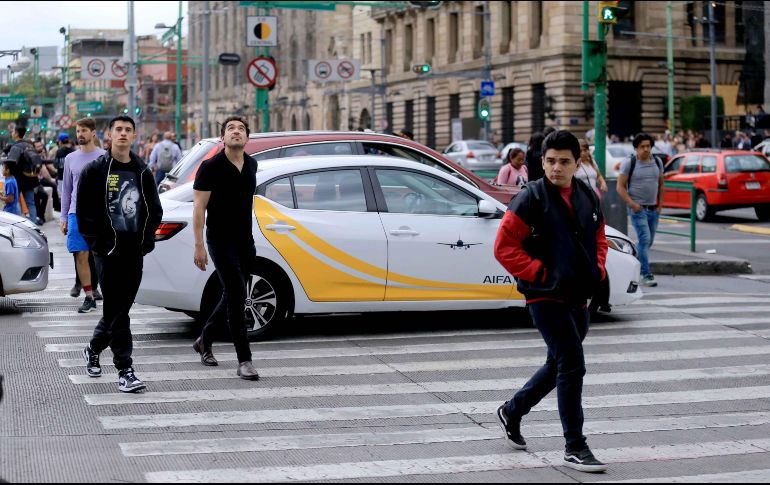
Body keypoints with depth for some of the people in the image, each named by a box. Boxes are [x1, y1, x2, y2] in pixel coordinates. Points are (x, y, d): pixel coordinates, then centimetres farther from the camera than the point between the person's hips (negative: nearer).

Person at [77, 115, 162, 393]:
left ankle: (93, 349, 35)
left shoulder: (142, 172, 12)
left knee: (120, 308, 11)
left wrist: (147, 239, 6)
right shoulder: (95, 171, -1)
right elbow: (83, 212, -2)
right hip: (109, 251, -5)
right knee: (116, 310, -7)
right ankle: (124, 371, -6)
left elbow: (155, 210, 18)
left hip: (135, 251, 5)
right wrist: (96, 243, -8)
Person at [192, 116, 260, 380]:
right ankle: (244, 361, -8)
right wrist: (199, 245, -16)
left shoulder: (251, 165, 8)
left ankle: (204, 341, 35)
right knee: (237, 296, -11)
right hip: (221, 240, -7)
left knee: (232, 296, 15)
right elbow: (199, 207, -11)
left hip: (244, 240, 7)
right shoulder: (211, 167, -11)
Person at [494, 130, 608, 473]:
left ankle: (512, 411, 40)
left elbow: (598, 238, 24)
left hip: (578, 298, 7)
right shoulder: (530, 199, -10)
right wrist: (539, 273, -14)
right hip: (546, 297, -7)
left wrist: (598, 270, 7)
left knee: (559, 366, 18)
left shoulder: (588, 198, 9)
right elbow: (504, 247, -11)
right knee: (572, 365, -11)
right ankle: (575, 447, -2)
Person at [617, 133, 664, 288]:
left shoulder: (657, 162, 9)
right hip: (638, 208, -6)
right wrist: (632, 203, -16)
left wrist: (660, 204, 8)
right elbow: (620, 187, -6)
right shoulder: (629, 163, -6)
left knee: (648, 242, 10)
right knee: (645, 239, -15)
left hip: (653, 209, 6)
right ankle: (646, 275, -13)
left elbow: (661, 184, 18)